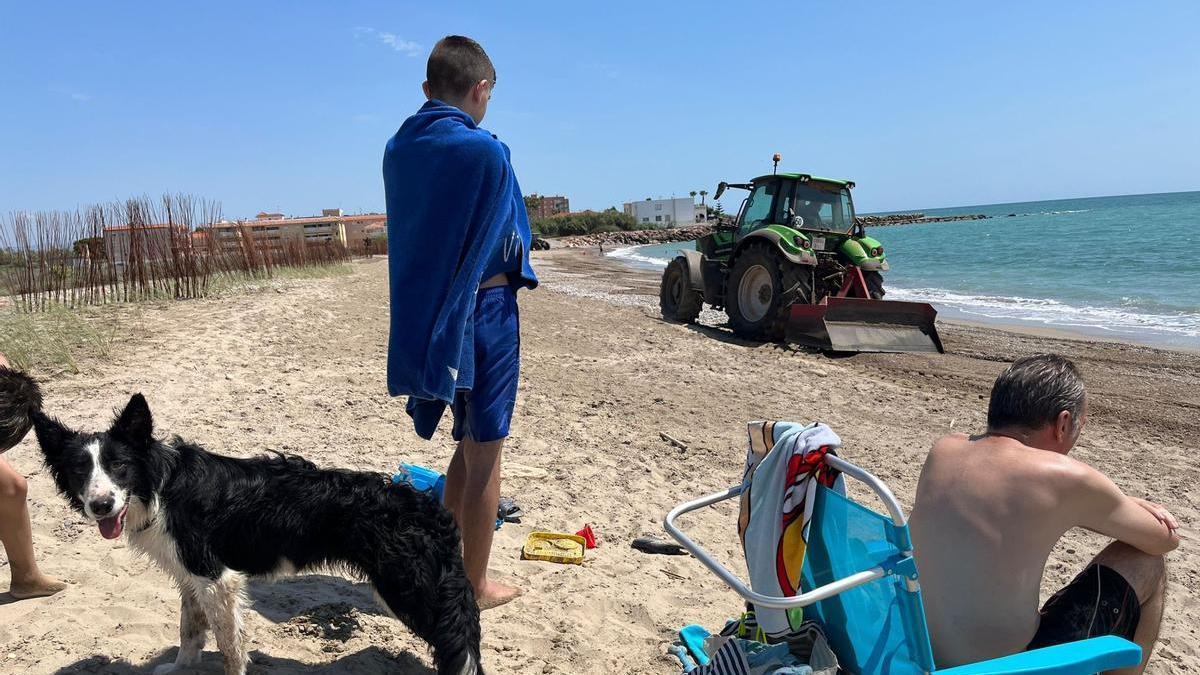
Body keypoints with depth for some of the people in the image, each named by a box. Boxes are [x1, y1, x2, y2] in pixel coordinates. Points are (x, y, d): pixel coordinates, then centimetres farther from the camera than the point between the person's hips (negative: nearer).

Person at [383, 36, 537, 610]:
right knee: (484, 456, 6)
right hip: (483, 310, -7)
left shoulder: (397, 149, 4)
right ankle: (475, 586, 19)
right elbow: (514, 240, -6)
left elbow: (410, 236, 10)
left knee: (470, 444, 22)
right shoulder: (484, 150, -15)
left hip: (421, 314, 7)